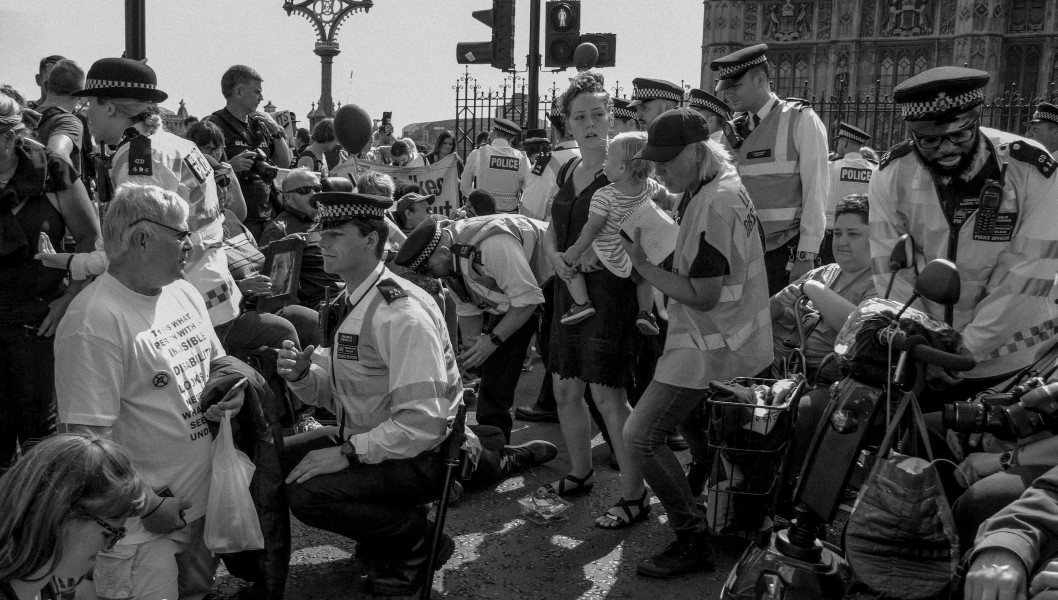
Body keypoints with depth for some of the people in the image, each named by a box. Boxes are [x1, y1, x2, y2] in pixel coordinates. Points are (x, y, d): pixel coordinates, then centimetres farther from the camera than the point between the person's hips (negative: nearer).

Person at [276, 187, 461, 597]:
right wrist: (301, 374, -11)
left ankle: (417, 543, -1)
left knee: (306, 491, -23)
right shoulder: (346, 304, 4)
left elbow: (424, 422, -29)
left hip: (418, 456, -9)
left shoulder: (401, 313, -24)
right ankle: (382, 533, 15)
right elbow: (330, 393, 10)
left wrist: (348, 453, -26)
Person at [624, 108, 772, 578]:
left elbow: (702, 296, -24)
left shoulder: (714, 207, -24)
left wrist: (643, 265, -19)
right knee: (691, 421, 26)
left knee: (641, 436, -10)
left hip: (710, 346, -11)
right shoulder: (725, 185, 9)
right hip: (728, 338, 11)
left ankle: (693, 541, -1)